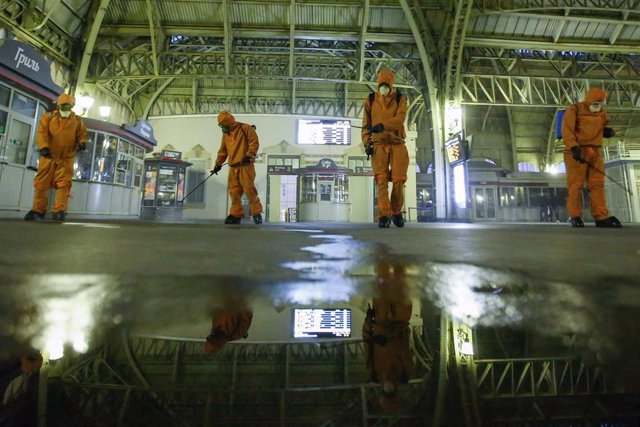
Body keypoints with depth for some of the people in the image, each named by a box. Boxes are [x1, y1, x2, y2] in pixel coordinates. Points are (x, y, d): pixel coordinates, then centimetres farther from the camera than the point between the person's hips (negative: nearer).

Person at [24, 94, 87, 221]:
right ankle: (38, 210, 15)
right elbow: (42, 132, -5)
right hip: (48, 156, 1)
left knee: (63, 184, -8)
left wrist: (82, 143, -15)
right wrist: (43, 146, -21)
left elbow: (82, 134, 9)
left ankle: (59, 210, -6)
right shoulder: (48, 117, 5)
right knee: (41, 183, 5)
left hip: (66, 158, -1)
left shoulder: (77, 120, 8)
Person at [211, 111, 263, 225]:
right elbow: (222, 151, 25)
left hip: (246, 165, -6)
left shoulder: (245, 128, 0)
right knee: (234, 191, 1)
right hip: (233, 167, 7)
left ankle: (256, 213, 1)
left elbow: (254, 142, -7)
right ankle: (236, 215, 7)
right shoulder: (225, 134, 21)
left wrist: (249, 155, -18)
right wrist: (218, 164, 22)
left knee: (249, 189, -11)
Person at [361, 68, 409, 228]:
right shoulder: (370, 100, 10)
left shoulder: (400, 99, 7)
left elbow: (400, 119, -12)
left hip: (397, 144, 0)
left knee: (398, 180, -2)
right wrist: (366, 143, -4)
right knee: (382, 180, -10)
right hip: (379, 145, 0)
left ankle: (396, 212, 16)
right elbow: (365, 124, 8)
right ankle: (384, 215, -10)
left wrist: (382, 125, -28)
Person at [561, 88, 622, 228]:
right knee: (576, 184, -8)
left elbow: (602, 129, 32)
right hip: (577, 151, -6)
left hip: (595, 152, 6)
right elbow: (567, 130, -12)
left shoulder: (601, 112, 20)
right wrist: (574, 147, -25)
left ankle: (601, 217, -3)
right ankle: (575, 216, -3)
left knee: (597, 184, -1)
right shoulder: (574, 109, 0)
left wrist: (608, 131, 7)